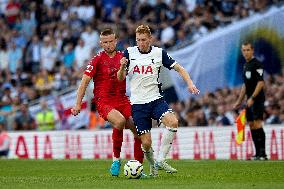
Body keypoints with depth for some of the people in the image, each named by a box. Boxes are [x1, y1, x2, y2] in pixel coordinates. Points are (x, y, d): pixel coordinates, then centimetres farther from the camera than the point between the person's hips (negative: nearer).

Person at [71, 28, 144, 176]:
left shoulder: (123, 57, 9)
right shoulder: (98, 59, -2)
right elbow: (85, 81, -3)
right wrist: (78, 104, -8)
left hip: (122, 100, 5)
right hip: (104, 102, -5)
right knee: (120, 120, -33)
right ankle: (116, 159, -16)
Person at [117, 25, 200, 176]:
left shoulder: (159, 53, 2)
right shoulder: (129, 53, 1)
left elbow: (178, 68, 7)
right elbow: (120, 78, 3)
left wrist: (189, 83, -9)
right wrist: (122, 67, -19)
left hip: (156, 99, 1)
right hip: (138, 103, -1)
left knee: (172, 122, -28)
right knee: (146, 143, -8)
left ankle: (160, 161, -18)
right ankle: (152, 165, 23)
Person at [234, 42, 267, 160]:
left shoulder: (256, 64, -10)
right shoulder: (246, 65, 17)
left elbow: (261, 83, -17)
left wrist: (252, 98, -21)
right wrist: (239, 101, 23)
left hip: (257, 99, -9)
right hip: (250, 101, 9)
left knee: (257, 125, -13)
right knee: (251, 126, 7)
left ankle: (263, 154, -13)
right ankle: (258, 153, 11)